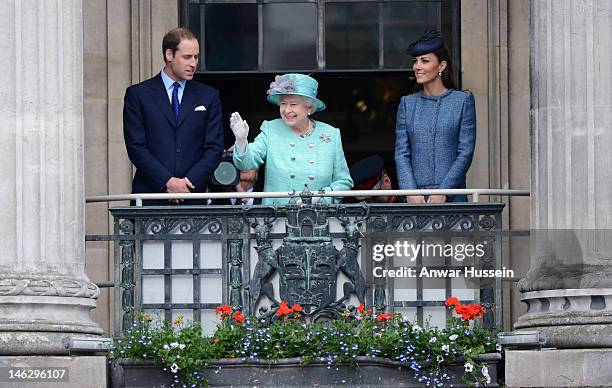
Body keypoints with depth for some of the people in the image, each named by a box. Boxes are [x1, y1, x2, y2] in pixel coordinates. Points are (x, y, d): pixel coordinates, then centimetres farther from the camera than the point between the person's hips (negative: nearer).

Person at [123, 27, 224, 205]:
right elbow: (136, 146, -2)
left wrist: (190, 182, -7)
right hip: (150, 197, -2)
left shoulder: (209, 96, 13)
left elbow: (214, 147, 7)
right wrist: (167, 182, -12)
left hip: (193, 198, 2)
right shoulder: (138, 94, 6)